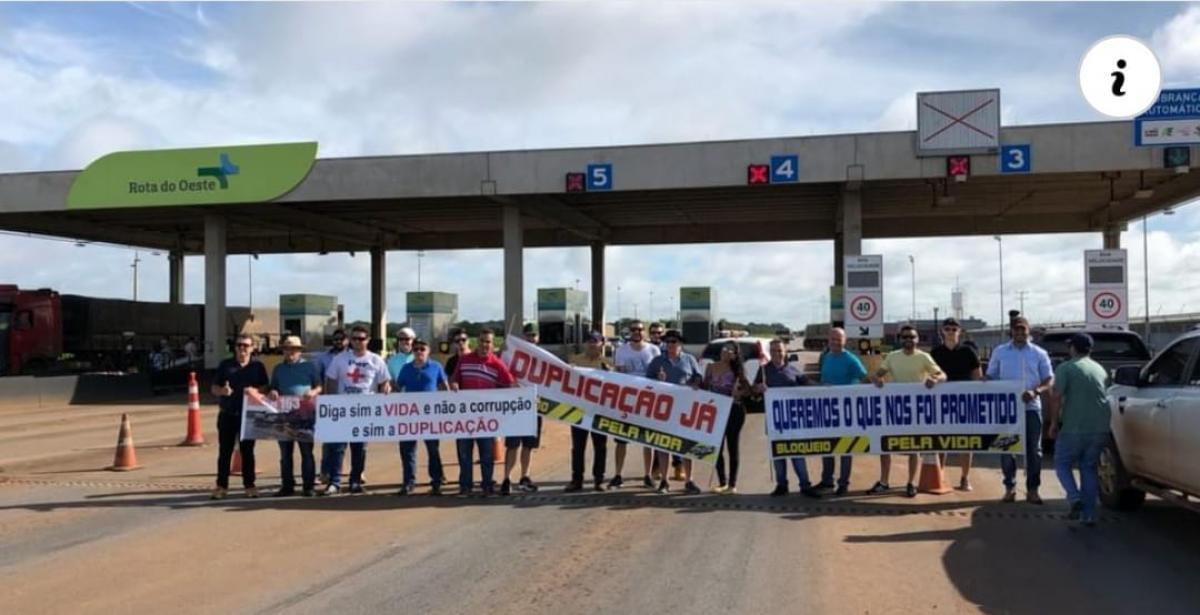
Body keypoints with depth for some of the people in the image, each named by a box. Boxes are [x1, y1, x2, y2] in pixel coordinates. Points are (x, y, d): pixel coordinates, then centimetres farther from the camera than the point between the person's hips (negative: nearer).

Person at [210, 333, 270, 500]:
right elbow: (214, 388, 8)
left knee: (247, 451, 5)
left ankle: (249, 485, 12)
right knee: (225, 451, 3)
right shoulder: (225, 365, 6)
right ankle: (221, 485, 9)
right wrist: (222, 391, -15)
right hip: (227, 415, 0)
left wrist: (255, 391, -15)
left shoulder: (258, 367, 6)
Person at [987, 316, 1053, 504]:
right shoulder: (1000, 352, 8)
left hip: (1031, 407, 0)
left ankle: (1032, 489, 10)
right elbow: (990, 378, 11)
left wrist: (1035, 392, -15)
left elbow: (1049, 380, 4)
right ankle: (1010, 488, 13)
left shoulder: (1039, 354, 7)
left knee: (1033, 449, 2)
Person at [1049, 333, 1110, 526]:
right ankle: (1089, 515, 10)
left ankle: (1075, 498, -12)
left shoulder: (1065, 368, -4)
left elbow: (1057, 397, -12)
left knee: (1062, 463, 10)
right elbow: (1103, 396, 22)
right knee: (1089, 468, 13)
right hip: (1100, 428, 5)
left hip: (1074, 428, -5)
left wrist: (1054, 423, -4)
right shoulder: (1100, 369, 15)